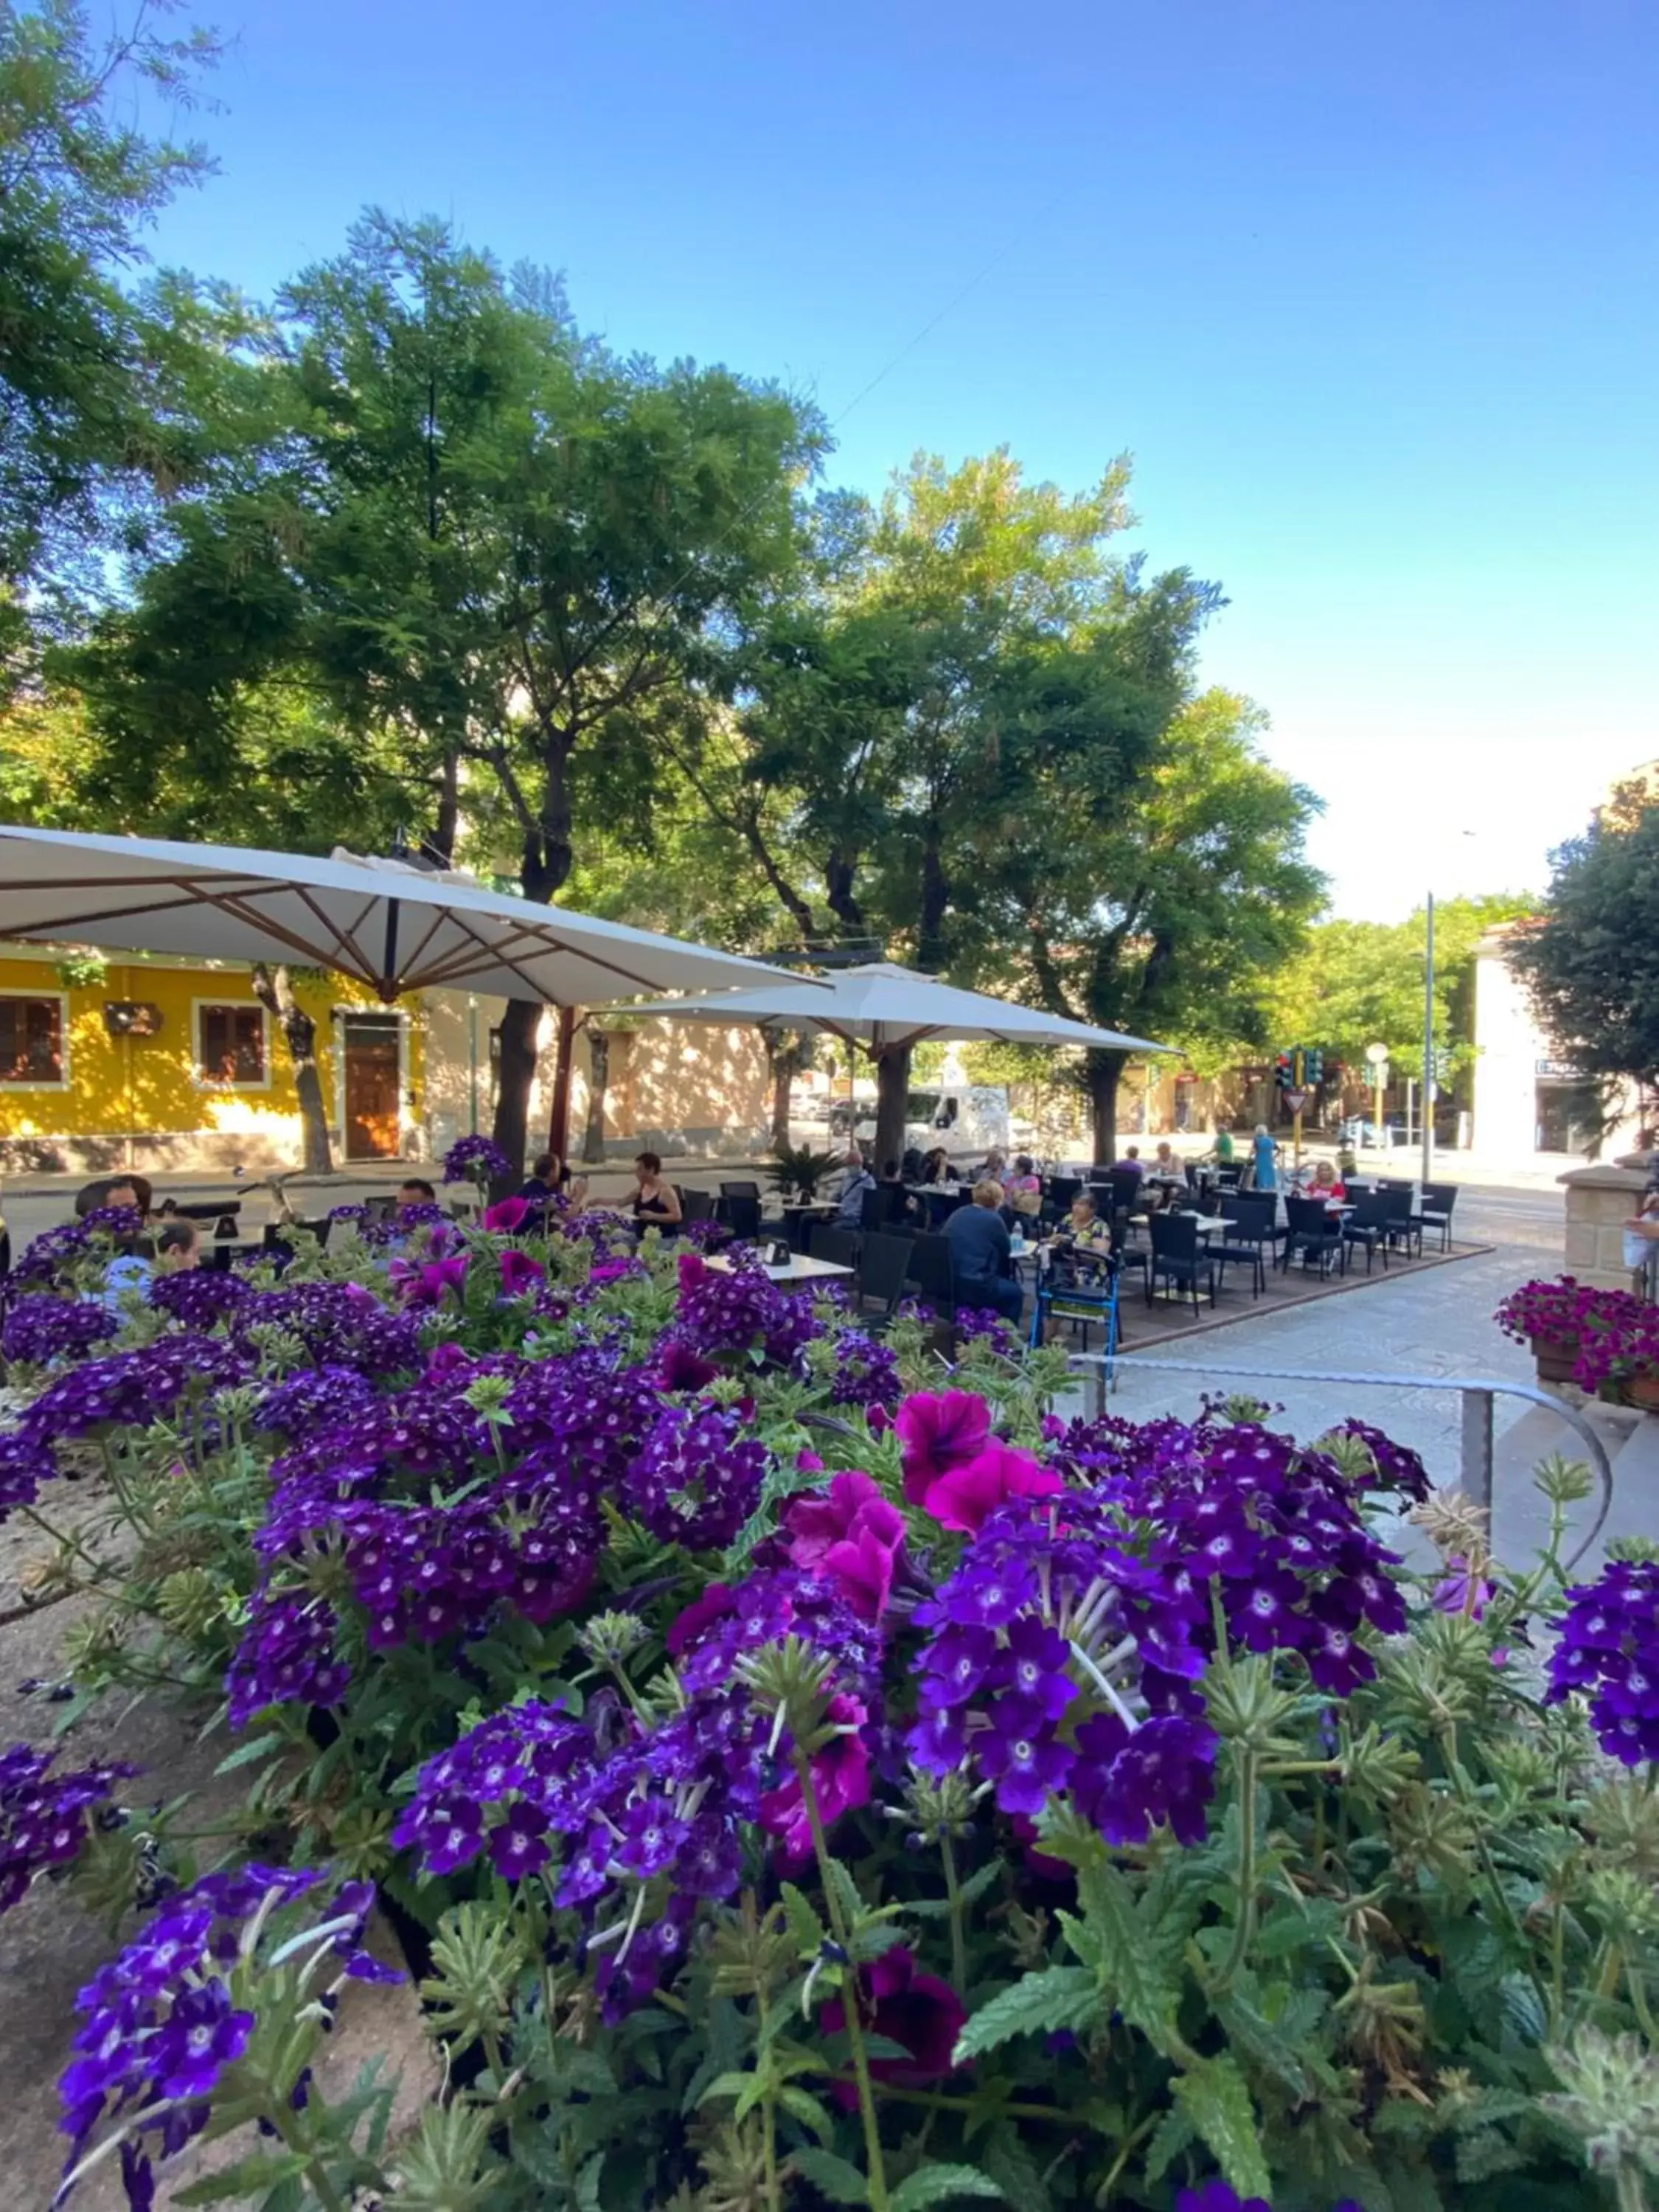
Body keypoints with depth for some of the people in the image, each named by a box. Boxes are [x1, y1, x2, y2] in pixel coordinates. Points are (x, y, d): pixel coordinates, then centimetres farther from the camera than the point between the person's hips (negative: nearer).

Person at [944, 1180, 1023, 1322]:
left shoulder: (957, 1214, 10)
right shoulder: (993, 1219, -8)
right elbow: (1007, 1250, 5)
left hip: (949, 1283, 7)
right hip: (977, 1286, -7)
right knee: (1016, 1291, 20)